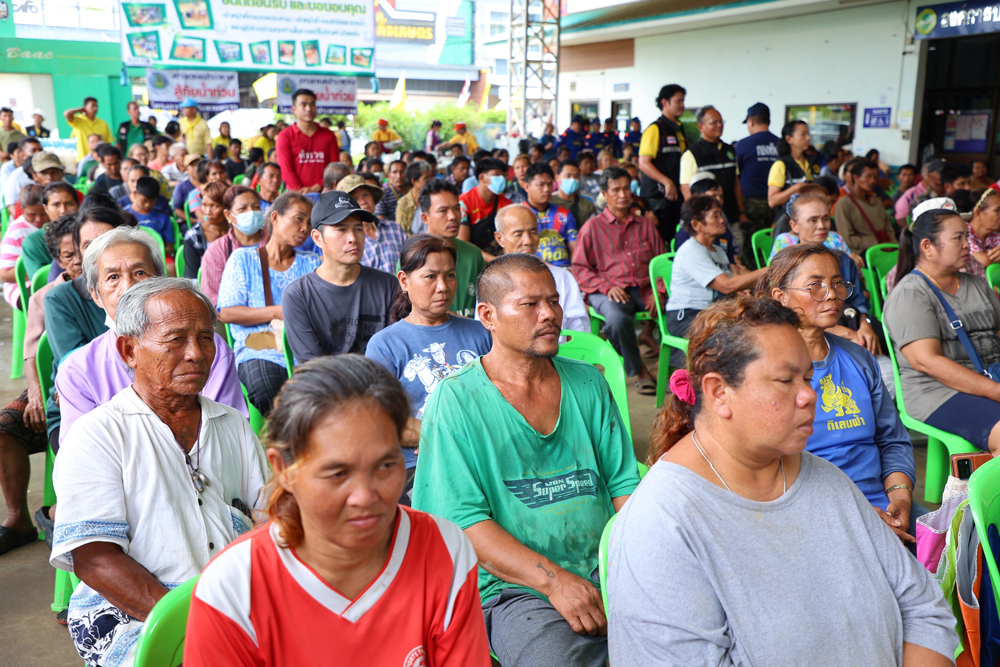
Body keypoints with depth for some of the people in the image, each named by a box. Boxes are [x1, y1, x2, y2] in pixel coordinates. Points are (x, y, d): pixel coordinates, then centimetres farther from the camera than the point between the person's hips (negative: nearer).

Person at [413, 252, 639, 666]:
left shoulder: (588, 384, 12)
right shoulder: (454, 400, -3)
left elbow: (625, 484, 10)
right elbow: (461, 521, -9)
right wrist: (554, 580, -18)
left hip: (609, 576, 5)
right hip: (514, 590, -4)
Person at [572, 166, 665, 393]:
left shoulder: (645, 225, 22)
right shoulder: (593, 227, 11)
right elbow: (579, 268, 4)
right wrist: (607, 287, -12)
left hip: (644, 289, 3)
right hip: (608, 292, -2)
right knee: (617, 318, -37)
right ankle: (637, 371, -15)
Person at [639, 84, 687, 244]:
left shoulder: (680, 129, 17)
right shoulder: (655, 129, -9)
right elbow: (643, 163, -17)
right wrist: (667, 182, -23)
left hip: (675, 194, 8)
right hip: (656, 196, -8)